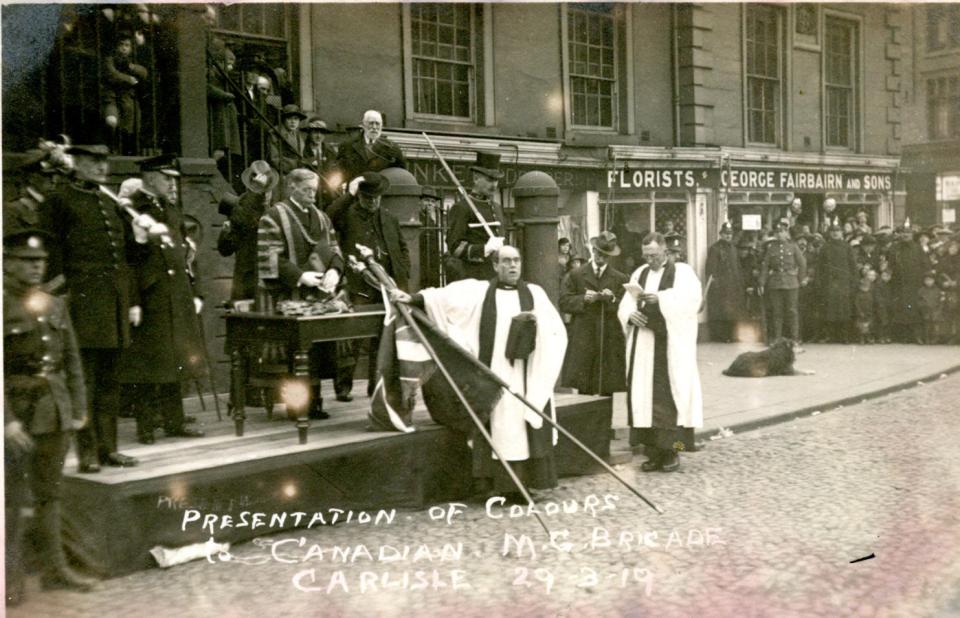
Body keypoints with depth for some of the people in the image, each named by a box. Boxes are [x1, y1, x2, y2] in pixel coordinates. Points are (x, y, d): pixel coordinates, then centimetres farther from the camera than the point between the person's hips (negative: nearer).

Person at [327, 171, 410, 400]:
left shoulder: (390, 218, 17)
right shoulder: (348, 215, 1)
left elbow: (402, 248, 25)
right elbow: (329, 217, -22)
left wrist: (403, 275, 12)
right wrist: (349, 194, -19)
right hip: (358, 287, -5)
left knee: (382, 338, 9)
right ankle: (344, 386, 2)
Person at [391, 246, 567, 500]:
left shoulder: (535, 293, 10)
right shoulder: (479, 291, 4)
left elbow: (556, 329, 8)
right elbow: (445, 296, -7)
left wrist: (538, 320, -12)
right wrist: (413, 298, -20)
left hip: (527, 375, 2)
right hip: (494, 374, -2)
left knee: (525, 429, 2)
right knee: (498, 427, -2)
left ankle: (522, 483, 9)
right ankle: (503, 485, 4)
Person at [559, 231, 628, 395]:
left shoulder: (620, 279, 11)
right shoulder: (575, 275, 10)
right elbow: (564, 303, 3)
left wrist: (612, 300, -12)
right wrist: (583, 299, -12)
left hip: (610, 343, 1)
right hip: (582, 342, -1)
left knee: (609, 392, -1)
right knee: (583, 391, -2)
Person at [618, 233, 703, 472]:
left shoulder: (682, 272, 3)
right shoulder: (639, 274, 18)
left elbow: (691, 299, -13)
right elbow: (625, 303, 11)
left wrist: (661, 299, -23)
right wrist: (630, 314, -11)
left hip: (672, 345, -5)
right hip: (643, 345, 5)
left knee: (669, 395, -7)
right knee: (645, 394, 1)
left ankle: (672, 450, -1)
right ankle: (653, 451, 7)